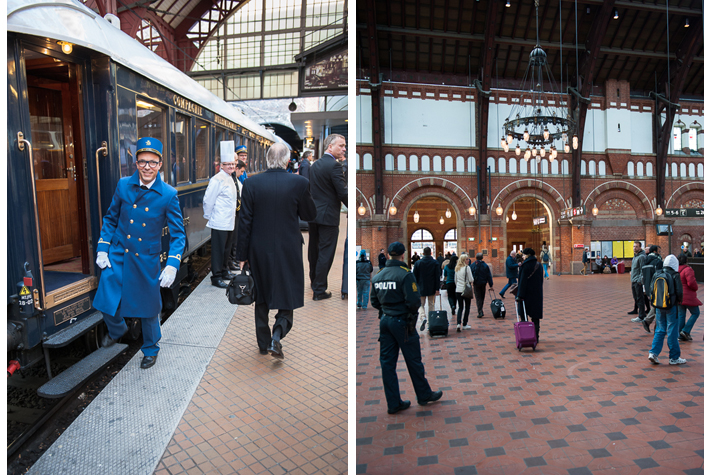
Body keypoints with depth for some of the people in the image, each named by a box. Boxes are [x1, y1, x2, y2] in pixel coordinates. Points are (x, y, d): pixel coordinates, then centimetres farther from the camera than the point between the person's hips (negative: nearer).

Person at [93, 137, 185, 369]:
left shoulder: (168, 195, -12)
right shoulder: (123, 185, -3)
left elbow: (177, 233, -9)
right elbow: (111, 218, 9)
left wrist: (172, 265, -19)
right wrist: (102, 248, 2)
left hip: (147, 259, -2)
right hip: (117, 255, 2)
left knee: (148, 307, 10)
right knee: (106, 302, -2)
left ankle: (150, 350, 36)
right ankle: (117, 329, 35)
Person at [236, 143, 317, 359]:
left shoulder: (251, 183, -7)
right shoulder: (299, 183, -11)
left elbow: (245, 222, -5)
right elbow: (310, 215, 2)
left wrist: (242, 256, 2)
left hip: (259, 251, 2)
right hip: (288, 250, -2)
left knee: (261, 299, 19)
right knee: (288, 295, 14)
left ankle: (263, 343, 30)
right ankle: (276, 337, -5)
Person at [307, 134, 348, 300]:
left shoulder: (314, 165, 10)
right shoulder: (334, 165, -16)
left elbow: (311, 189, 13)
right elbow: (343, 193, -19)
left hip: (313, 213, 8)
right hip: (328, 216, -8)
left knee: (314, 249, 20)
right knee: (326, 253, -1)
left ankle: (314, 281, 37)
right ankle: (319, 290, 4)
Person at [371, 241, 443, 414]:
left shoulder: (377, 276, 4)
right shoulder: (405, 275, -16)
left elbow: (374, 301, 10)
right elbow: (414, 301, -20)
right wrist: (413, 311, 0)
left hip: (385, 321, 6)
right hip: (402, 322, -6)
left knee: (387, 362, 10)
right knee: (413, 361, 11)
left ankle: (393, 403, 18)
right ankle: (424, 395, 28)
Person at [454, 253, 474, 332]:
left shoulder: (457, 268, 9)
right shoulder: (467, 267, -10)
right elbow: (471, 279, -11)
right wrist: (471, 284, 9)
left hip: (458, 290, 5)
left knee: (460, 307, 10)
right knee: (467, 307, 9)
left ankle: (458, 323, -6)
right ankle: (465, 324, 13)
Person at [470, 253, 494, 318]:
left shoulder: (472, 265, -4)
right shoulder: (485, 265, -3)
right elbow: (489, 276, -2)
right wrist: (491, 285, 2)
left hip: (476, 283, -1)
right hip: (483, 283, 1)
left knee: (478, 298, -1)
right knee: (482, 297, 16)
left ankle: (480, 312, -12)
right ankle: (480, 310, 27)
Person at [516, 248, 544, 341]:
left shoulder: (525, 265, -14)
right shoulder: (539, 265, 6)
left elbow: (522, 281, -18)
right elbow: (541, 280, 12)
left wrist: (519, 296, -17)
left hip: (526, 294, -6)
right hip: (537, 294, 6)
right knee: (535, 316, 10)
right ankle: (536, 336, 12)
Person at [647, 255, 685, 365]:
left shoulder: (657, 274, 3)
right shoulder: (675, 275, -10)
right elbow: (679, 292, -9)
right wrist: (679, 301, 9)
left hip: (659, 306, 4)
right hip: (672, 306, -4)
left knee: (660, 330, 12)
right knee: (672, 332, 4)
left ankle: (653, 352, 2)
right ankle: (674, 357, 13)